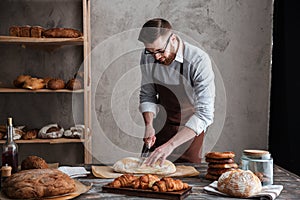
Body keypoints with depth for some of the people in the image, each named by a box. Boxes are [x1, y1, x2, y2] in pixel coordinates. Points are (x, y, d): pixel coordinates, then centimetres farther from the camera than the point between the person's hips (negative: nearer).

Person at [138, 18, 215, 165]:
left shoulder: (199, 61, -27)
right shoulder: (147, 57, -10)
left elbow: (204, 114, -31)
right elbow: (147, 95, 4)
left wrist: (171, 145, -37)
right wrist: (149, 125, -14)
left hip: (189, 130, -4)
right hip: (160, 126, 4)